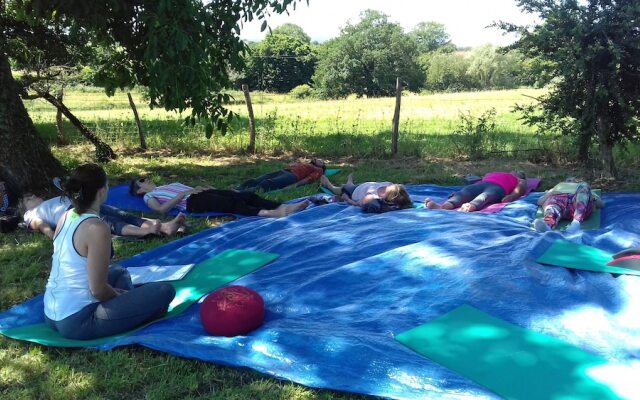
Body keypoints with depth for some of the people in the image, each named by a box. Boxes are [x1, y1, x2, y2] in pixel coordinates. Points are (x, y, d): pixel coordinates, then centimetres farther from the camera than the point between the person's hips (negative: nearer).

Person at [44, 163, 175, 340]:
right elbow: (98, 290, -18)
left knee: (119, 272, 30)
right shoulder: (97, 228, -21)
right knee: (164, 291, -8)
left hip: (51, 314, 9)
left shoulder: (66, 217, 4)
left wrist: (114, 294, 14)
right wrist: (120, 297, 3)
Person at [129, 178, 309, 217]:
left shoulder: (169, 185, 37)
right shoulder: (149, 196, 15)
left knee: (246, 195, -16)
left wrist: (203, 187, 11)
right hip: (193, 202, -7)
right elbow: (161, 209, -7)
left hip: (201, 193, 7)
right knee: (231, 203, -34)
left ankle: (284, 207, -31)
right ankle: (266, 213, -54)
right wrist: (183, 194, -11)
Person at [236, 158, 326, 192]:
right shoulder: (304, 164, 41)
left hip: (293, 175, -6)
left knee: (267, 183, -35)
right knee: (254, 181, -20)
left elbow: (310, 178, 2)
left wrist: (295, 184, -15)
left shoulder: (318, 170, 21)